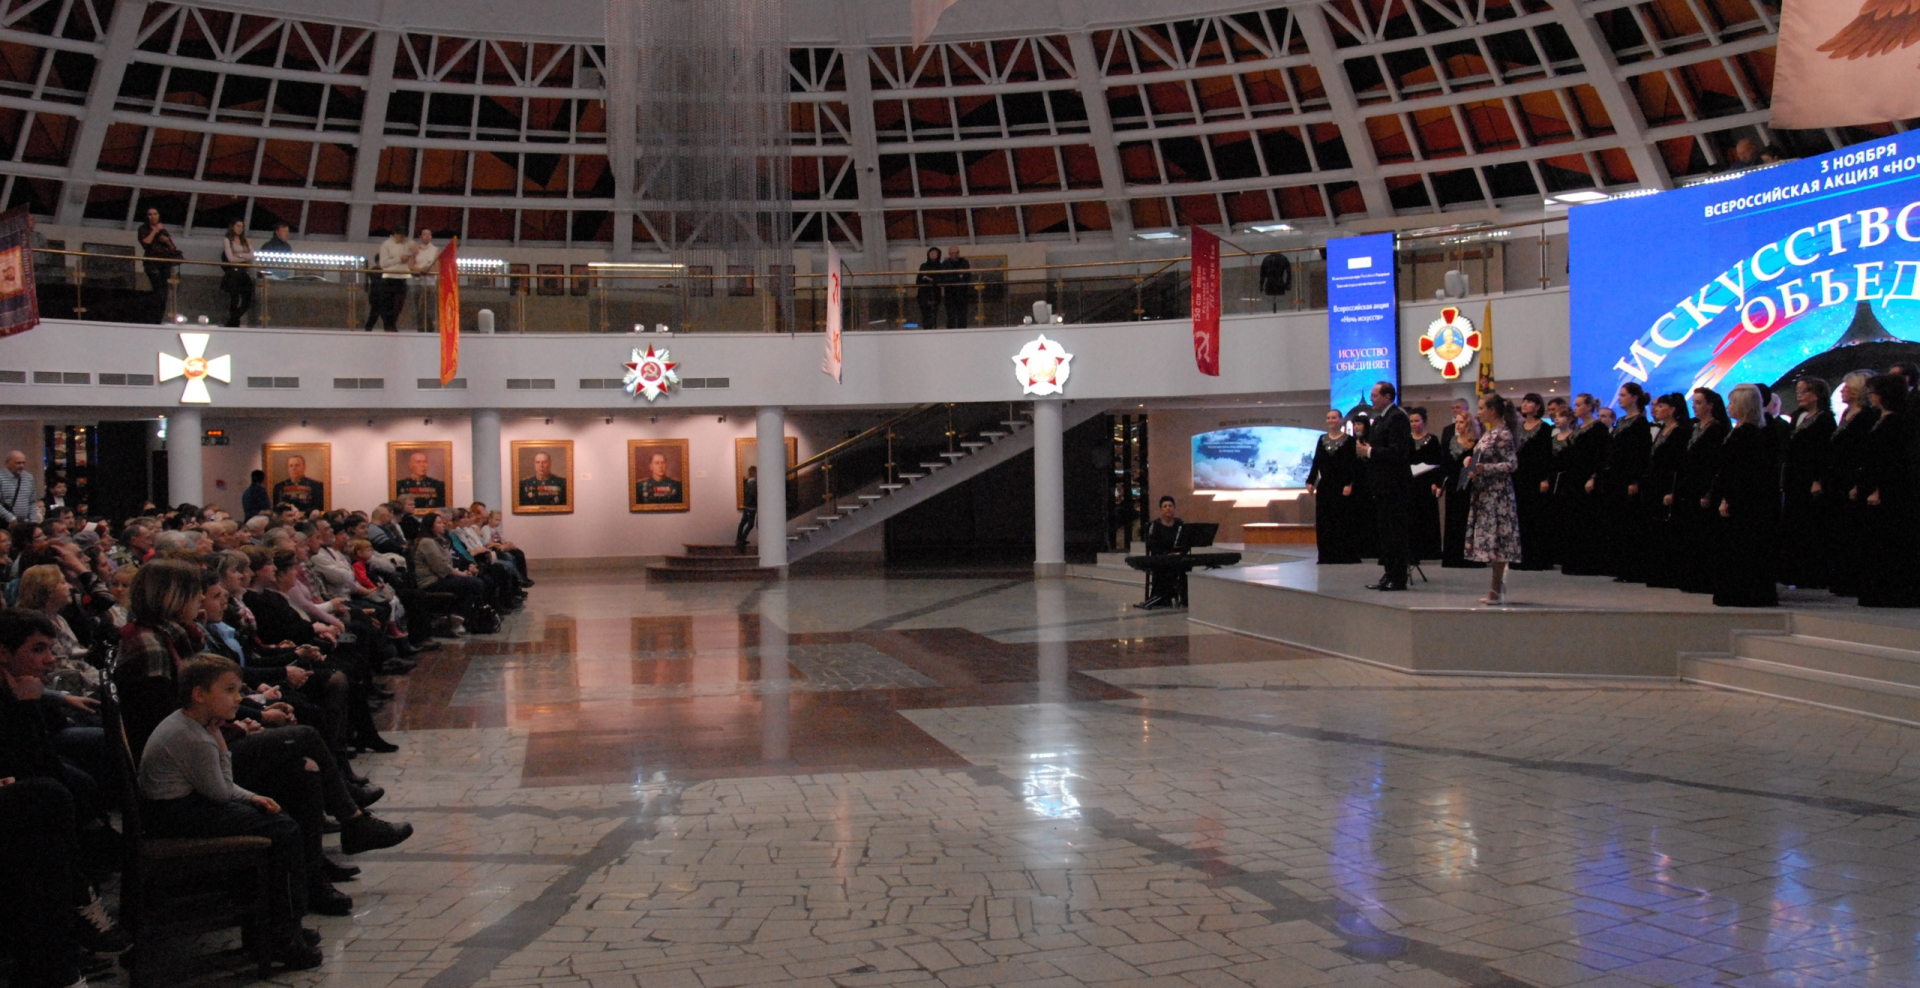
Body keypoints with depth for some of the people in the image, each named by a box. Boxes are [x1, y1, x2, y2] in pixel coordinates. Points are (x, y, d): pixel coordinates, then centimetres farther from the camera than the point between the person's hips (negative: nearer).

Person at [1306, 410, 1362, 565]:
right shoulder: (1322, 440, 10)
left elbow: (1354, 464, -8)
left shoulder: (1349, 440, -3)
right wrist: (1310, 482, -1)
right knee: (1325, 522, 3)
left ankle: (1345, 556, 1)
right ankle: (1328, 556, 7)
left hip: (1343, 487, -4)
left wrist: (1350, 484, -17)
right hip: (1325, 486, 4)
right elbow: (1316, 462, 9)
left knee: (1344, 522, -3)